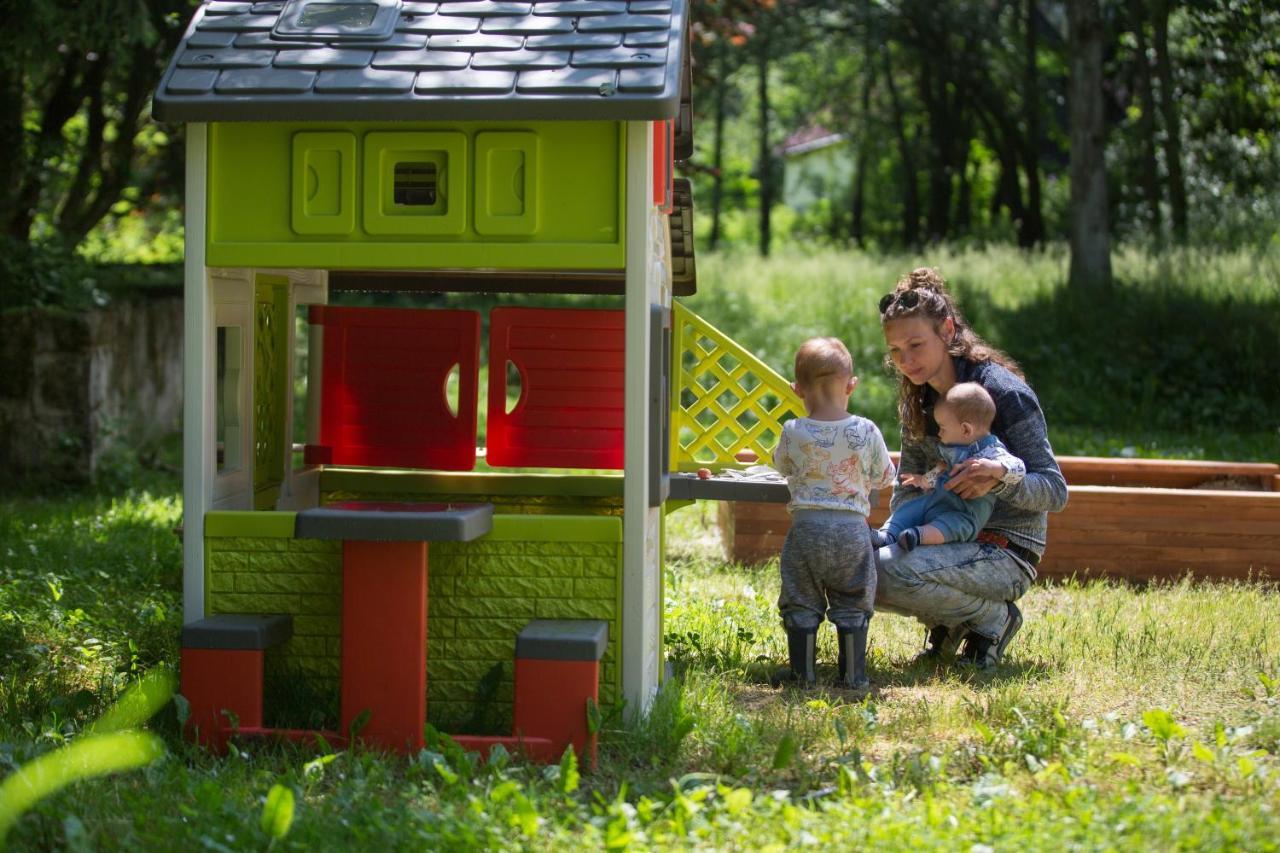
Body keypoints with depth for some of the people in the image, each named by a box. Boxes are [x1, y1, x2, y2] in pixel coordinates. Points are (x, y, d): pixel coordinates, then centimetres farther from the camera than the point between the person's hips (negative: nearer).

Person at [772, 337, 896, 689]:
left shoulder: (793, 433, -7)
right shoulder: (866, 432, -7)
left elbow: (781, 465, 14)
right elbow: (884, 477, 7)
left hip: (807, 526, -1)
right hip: (852, 528, 1)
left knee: (801, 605, 11)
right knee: (851, 606, 12)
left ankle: (802, 672, 12)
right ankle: (854, 675, 12)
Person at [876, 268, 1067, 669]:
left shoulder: (1004, 392, -15)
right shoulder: (918, 399, 7)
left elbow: (1055, 491, -15)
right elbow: (907, 486, 10)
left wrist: (1000, 475, -35)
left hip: (1006, 553, -8)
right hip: (949, 539, 8)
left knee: (888, 572, -31)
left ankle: (993, 617, -5)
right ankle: (949, 620, 8)